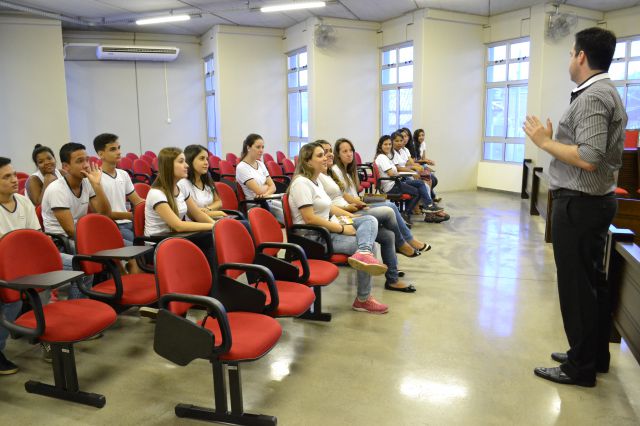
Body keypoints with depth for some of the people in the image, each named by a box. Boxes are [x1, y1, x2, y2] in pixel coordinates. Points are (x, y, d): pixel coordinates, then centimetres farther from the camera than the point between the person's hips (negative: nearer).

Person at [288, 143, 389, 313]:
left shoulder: (315, 181, 16)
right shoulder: (301, 183, -15)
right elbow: (309, 219, -23)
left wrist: (350, 216, 12)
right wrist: (342, 229, -19)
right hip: (314, 237, -10)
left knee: (370, 220, -5)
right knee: (365, 244, -16)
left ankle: (363, 253, -37)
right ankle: (363, 300, -7)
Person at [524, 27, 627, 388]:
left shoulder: (592, 96, -16)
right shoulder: (609, 93, 16)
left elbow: (589, 158, -25)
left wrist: (545, 142, -14)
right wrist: (553, 140, 12)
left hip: (579, 204, -10)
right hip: (597, 200, 11)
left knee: (577, 286, -2)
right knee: (594, 280, 17)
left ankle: (581, 367, 10)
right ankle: (596, 355, 30)